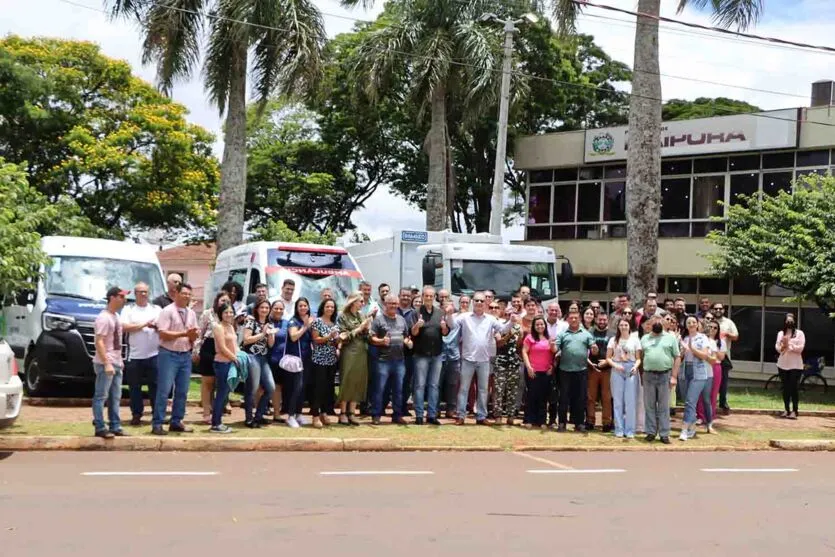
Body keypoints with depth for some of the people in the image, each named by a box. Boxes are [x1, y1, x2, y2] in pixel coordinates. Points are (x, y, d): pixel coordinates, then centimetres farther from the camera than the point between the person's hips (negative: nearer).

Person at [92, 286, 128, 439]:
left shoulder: (116, 316, 13)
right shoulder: (104, 317, -14)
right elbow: (99, 342, -19)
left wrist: (119, 360, 15)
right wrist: (107, 363, -22)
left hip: (116, 363, 9)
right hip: (105, 363, -9)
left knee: (115, 397, 12)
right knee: (101, 396, -4)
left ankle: (115, 427, 17)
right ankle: (100, 428, -1)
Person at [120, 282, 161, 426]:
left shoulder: (157, 309, 13)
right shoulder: (128, 309, 8)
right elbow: (125, 327, -6)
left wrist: (157, 326, -14)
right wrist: (144, 324, -9)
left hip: (153, 354, 1)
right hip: (134, 356, 0)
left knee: (155, 385, -2)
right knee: (135, 387, 3)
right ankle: (136, 414, 11)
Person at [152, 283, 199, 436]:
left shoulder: (191, 313, 11)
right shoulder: (167, 311, -8)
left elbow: (195, 335, 13)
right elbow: (163, 334, -16)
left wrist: (194, 335, -11)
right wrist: (184, 333, -18)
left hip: (186, 355, 6)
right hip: (169, 354, -6)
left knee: (182, 391, 9)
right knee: (164, 390, -7)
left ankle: (176, 422, 18)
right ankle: (157, 424, -3)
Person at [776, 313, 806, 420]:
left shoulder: (799, 333, 0)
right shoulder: (781, 333, 10)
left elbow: (800, 348, -9)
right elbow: (777, 348, 3)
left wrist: (788, 344, -11)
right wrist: (783, 345, -17)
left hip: (795, 365, -3)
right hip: (783, 365, 3)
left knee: (793, 388, -6)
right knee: (785, 388, 6)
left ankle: (794, 411, -3)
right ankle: (787, 410, 11)